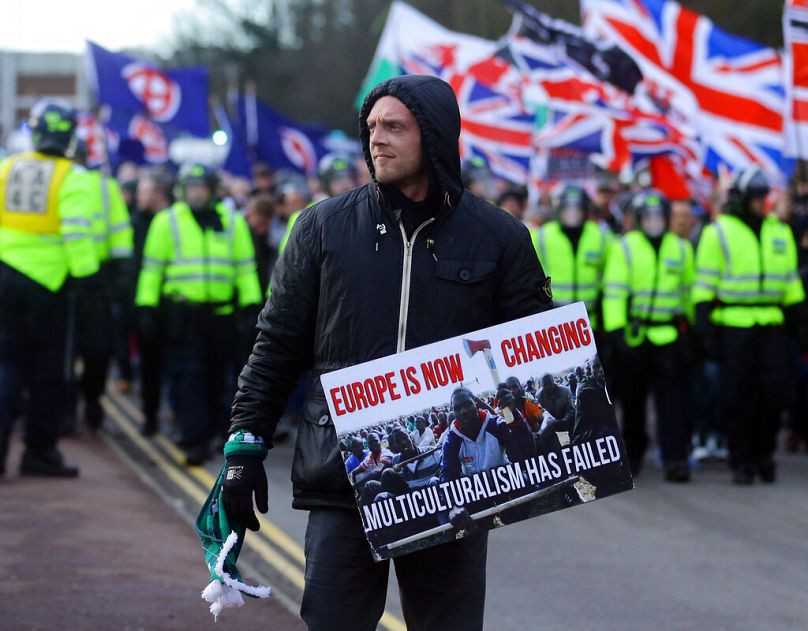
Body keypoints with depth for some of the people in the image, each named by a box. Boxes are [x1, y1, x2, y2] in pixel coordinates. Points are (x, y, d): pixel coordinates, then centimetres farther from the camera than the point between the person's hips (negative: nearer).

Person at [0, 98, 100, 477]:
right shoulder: (69, 177, -8)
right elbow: (76, 231, -15)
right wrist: (86, 272, -11)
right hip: (48, 280, -4)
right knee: (49, 369, 6)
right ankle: (39, 451, 9)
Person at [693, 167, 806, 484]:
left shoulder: (780, 232, 14)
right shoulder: (718, 233, 0)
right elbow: (705, 283, -1)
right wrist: (705, 328, -7)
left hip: (771, 327, 3)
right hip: (733, 325, -3)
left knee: (775, 390, -5)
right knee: (738, 397, -1)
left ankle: (763, 450, 15)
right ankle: (741, 462, 8)